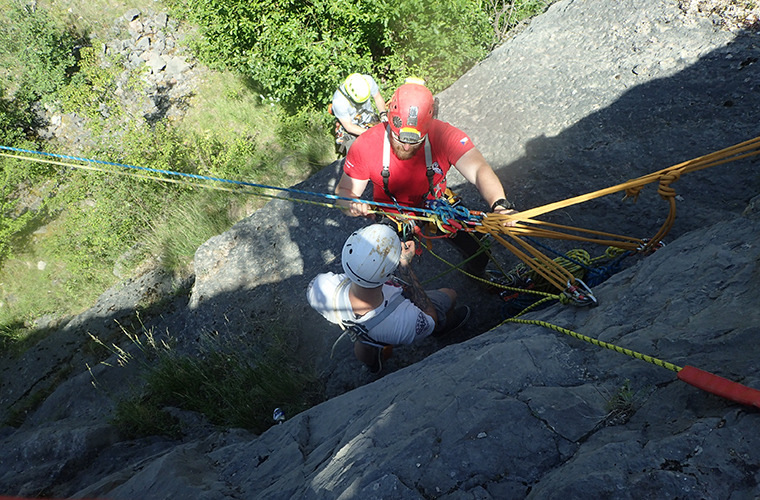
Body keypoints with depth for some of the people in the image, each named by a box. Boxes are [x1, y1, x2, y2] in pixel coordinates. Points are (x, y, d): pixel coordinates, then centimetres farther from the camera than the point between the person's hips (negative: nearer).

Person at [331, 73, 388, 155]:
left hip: (368, 118, 3)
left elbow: (378, 98, -5)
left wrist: (383, 113, -22)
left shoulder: (368, 81, -25)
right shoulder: (338, 101, -35)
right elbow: (348, 126, -24)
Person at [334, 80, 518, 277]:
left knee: (480, 257, 5)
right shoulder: (365, 146, -27)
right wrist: (352, 205, -44)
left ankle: (476, 270, 44)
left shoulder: (445, 135, -28)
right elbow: (343, 191, -18)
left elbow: (479, 169, -41)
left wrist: (499, 204, -61)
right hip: (392, 215, 0)